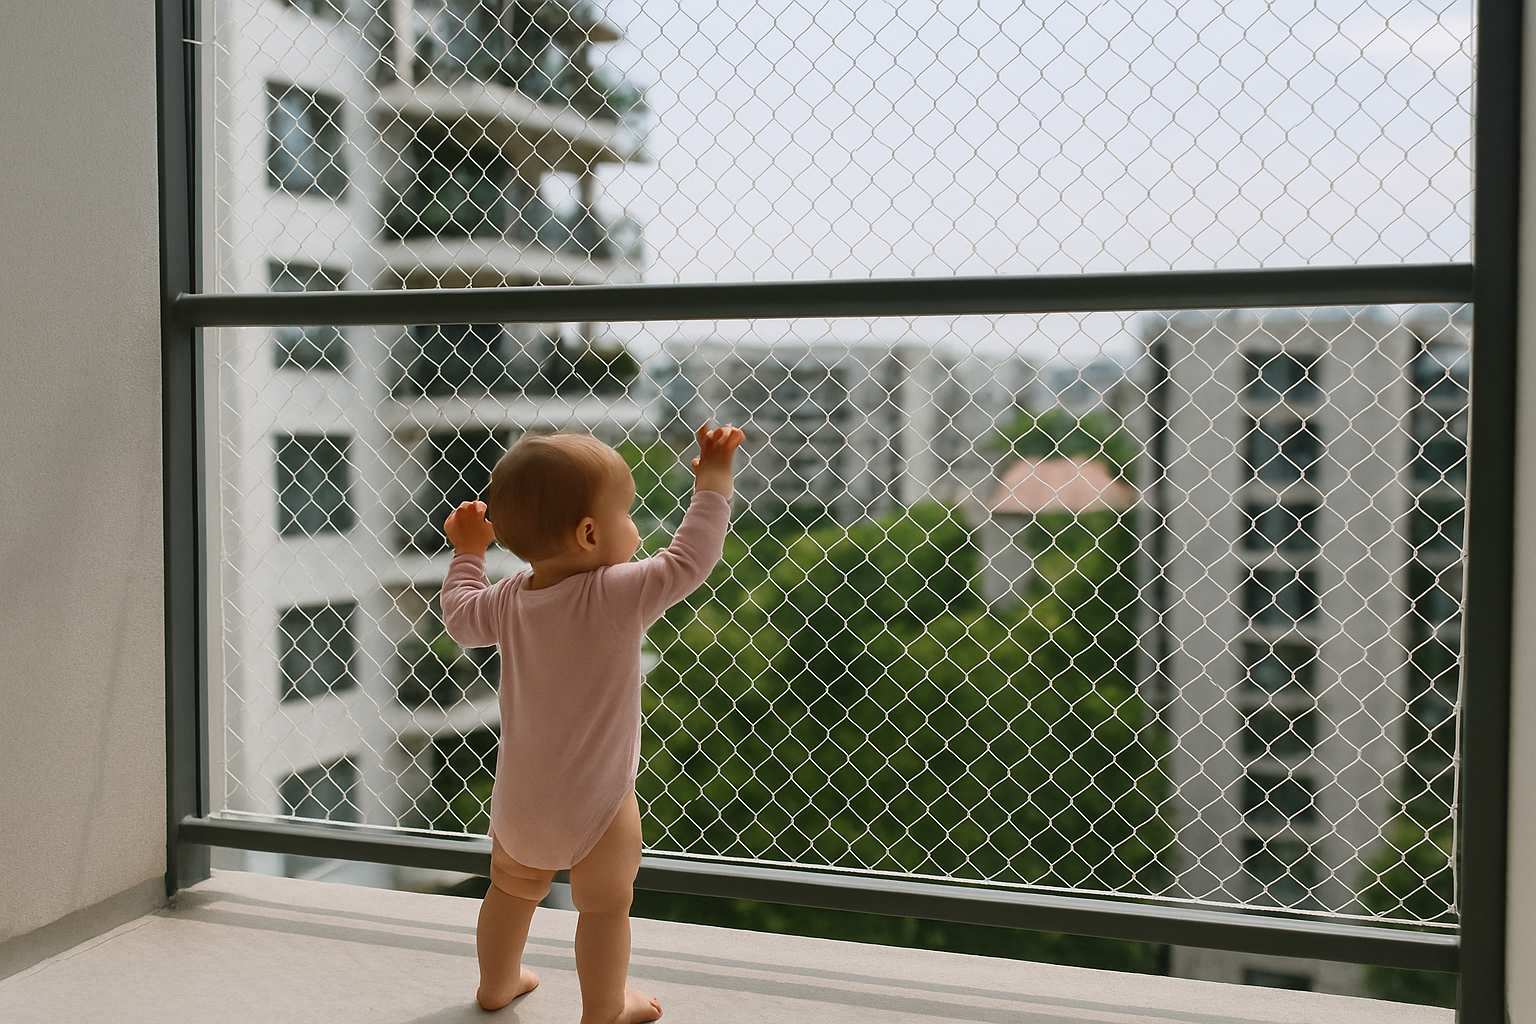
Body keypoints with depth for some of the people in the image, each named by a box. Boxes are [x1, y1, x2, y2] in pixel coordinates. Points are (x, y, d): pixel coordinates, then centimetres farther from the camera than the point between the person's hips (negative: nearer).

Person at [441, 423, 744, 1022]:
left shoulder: (509, 600, -6)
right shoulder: (618, 595, -26)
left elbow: (461, 617, 12)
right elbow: (689, 559, -24)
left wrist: (467, 552, 26)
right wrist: (713, 482, -14)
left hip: (517, 798, 6)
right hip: (596, 804, -6)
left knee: (512, 888, 27)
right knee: (605, 907, 15)